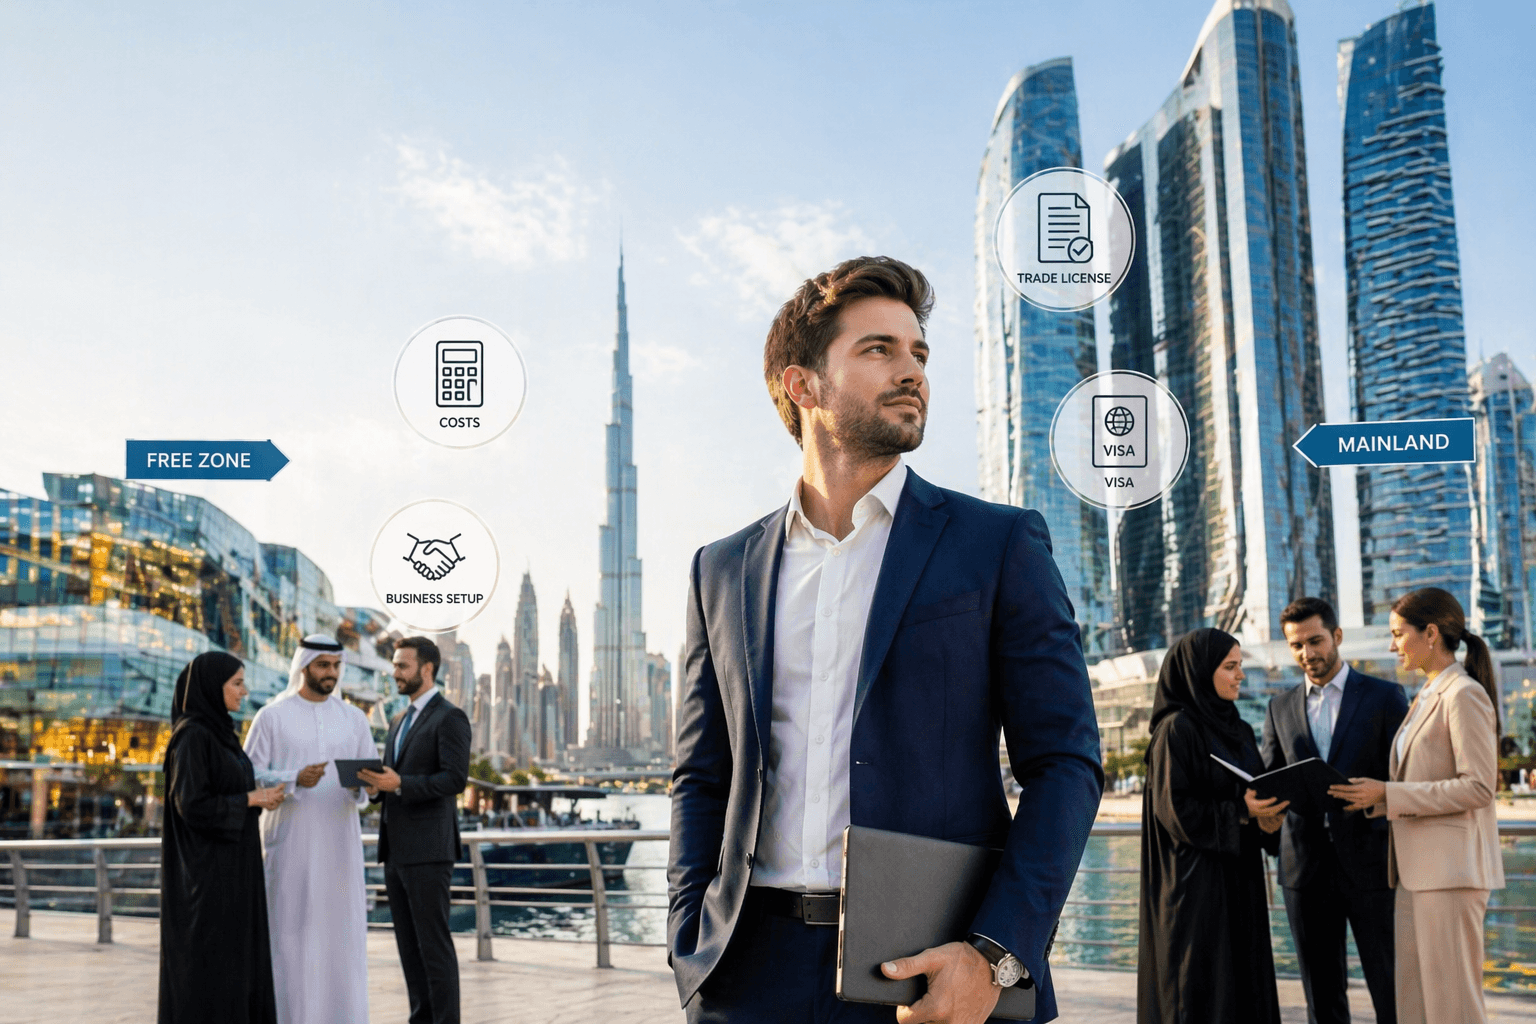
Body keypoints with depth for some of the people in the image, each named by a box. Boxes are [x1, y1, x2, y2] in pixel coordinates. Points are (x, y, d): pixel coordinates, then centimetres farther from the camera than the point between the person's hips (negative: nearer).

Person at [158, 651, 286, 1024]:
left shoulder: (217, 733, 14)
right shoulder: (192, 737, -16)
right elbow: (191, 805, -21)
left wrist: (258, 795, 6)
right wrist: (250, 799, -13)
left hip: (226, 866, 10)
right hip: (206, 868, -10)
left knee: (231, 958, 11)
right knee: (206, 960, -5)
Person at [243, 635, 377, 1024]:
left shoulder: (354, 719, 9)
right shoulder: (272, 716, 0)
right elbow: (247, 776, -3)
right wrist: (295, 780, -20)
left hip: (339, 841, 3)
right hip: (289, 840, -3)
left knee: (341, 930, 3)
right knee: (290, 930, -2)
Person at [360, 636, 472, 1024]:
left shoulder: (450, 718, -9)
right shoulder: (400, 720, 18)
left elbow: (455, 779, -18)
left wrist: (399, 784, -26)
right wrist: (377, 784, -1)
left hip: (428, 849, -9)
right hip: (396, 849, 9)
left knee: (434, 941, -5)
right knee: (408, 942, 11)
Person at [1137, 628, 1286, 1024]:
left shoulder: (1239, 731, 14)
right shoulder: (1177, 730, -10)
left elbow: (1254, 793, 16)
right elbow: (1173, 810, -16)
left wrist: (1267, 818, -6)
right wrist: (1241, 812, -20)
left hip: (1239, 880, 8)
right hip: (1195, 883, -8)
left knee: (1243, 984, 8)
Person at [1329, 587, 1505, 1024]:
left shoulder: (1464, 695, -12)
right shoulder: (1428, 696, 17)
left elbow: (1478, 786, -18)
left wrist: (1388, 794, -18)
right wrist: (1374, 798, 7)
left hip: (1451, 868, -9)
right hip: (1420, 869, 9)